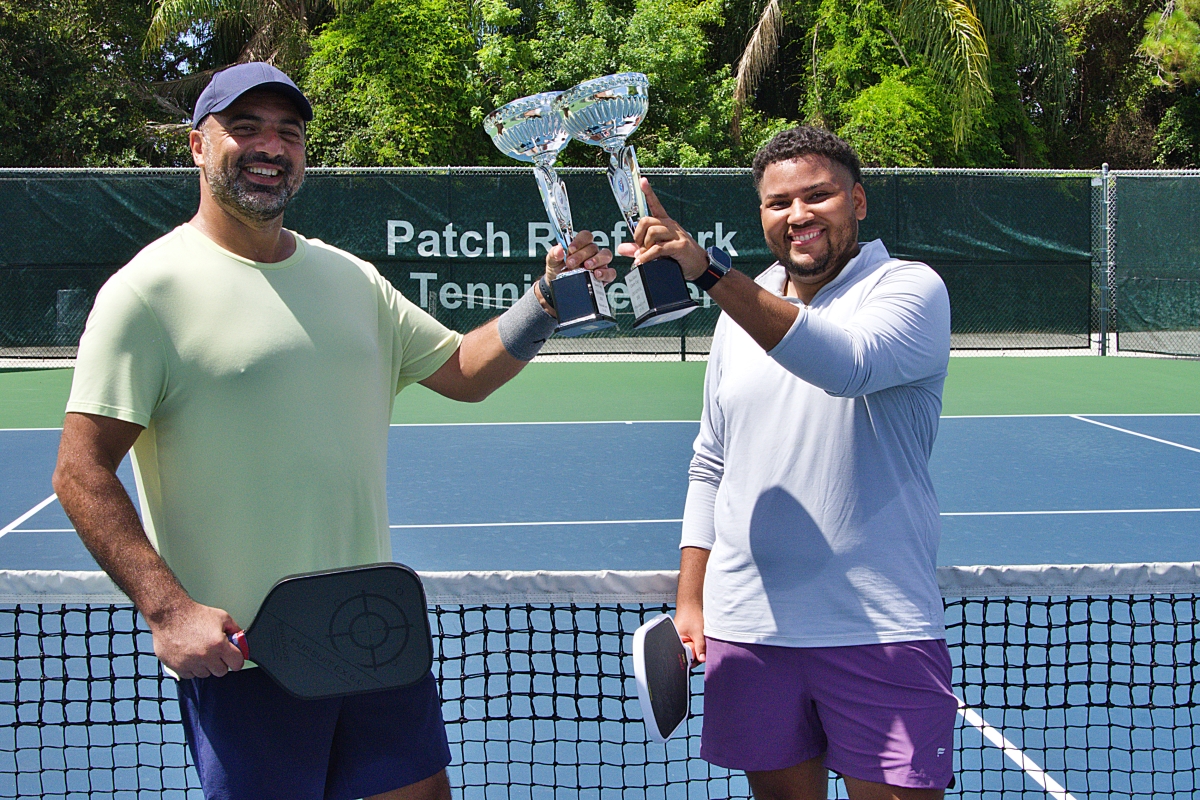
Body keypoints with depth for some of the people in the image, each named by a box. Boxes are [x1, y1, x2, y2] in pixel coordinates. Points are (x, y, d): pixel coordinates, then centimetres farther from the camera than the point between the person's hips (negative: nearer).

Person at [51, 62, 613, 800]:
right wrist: (168, 608, -21)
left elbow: (462, 370, 18)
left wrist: (548, 302, 1)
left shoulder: (350, 278, 10)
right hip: (239, 652, -6)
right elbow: (81, 473, -12)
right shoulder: (150, 291, -9)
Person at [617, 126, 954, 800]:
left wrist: (708, 269, -35)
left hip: (880, 627, -4)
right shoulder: (740, 310, 13)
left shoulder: (910, 287, -4)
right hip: (748, 628, 5)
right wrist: (691, 598, 10)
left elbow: (848, 364, -27)